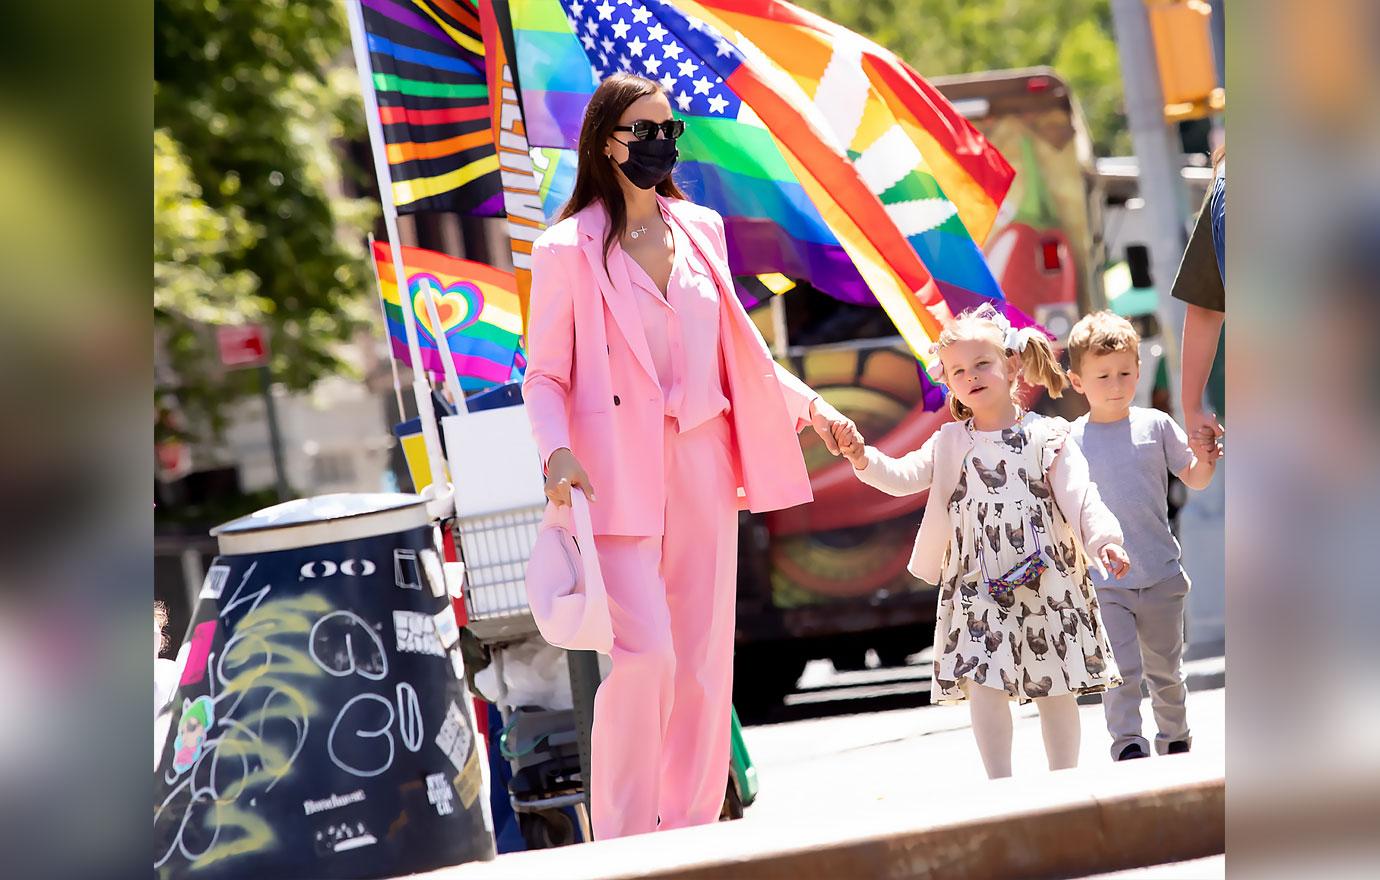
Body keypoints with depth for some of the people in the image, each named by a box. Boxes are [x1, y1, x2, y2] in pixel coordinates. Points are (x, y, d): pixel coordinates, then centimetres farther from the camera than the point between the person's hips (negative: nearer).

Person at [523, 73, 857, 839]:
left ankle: (690, 833, 12)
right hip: (620, 474, -5)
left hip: (702, 466, 5)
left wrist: (808, 406, 18)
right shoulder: (569, 249, -2)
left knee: (705, 662, 4)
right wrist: (558, 450, -19)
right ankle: (623, 842, -8)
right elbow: (545, 374, -2)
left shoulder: (700, 230, 13)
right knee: (645, 653, -17)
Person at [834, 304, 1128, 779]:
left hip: (1046, 577, -1)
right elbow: (904, 476, 0)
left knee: (1056, 688, 5)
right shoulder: (950, 444, 8)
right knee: (984, 685, -10)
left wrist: (1103, 539, -18)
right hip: (978, 586, 1)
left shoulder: (1046, 437, 2)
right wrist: (866, 461, -19)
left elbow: (1078, 494, -4)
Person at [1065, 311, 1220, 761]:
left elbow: (1193, 479, 10)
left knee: (1165, 669, 13)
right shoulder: (1072, 442, -4)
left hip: (1161, 574, 2)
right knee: (1121, 671, -11)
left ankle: (1175, 743, 29)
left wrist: (1204, 459, -11)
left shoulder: (1155, 426, 0)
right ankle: (1127, 744, -5)